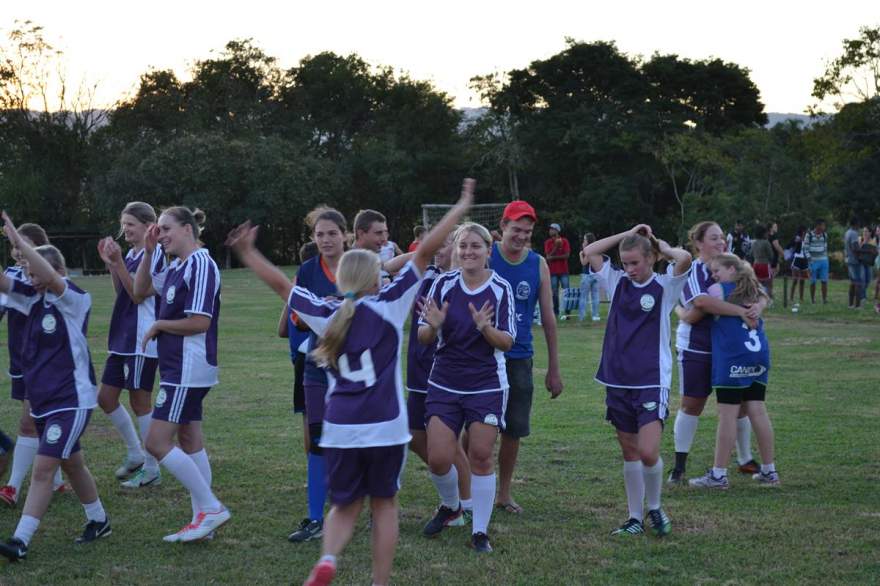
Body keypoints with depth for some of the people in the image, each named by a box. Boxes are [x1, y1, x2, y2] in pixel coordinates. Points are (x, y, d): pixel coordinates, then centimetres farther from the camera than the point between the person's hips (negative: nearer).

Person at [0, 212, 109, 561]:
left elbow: (50, 276, -31)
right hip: (42, 400, 8)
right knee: (72, 464, 19)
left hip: (71, 400, -8)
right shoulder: (33, 299, 7)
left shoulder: (74, 300, -13)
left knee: (43, 468, -13)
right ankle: (98, 522, 35)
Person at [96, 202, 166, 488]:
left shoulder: (155, 254, -13)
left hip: (143, 340, -9)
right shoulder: (130, 254, 12)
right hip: (122, 337, 9)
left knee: (140, 401, -2)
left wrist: (118, 263, -22)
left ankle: (151, 470, 9)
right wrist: (110, 264, 4)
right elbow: (122, 293, 14)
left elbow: (138, 294, -18)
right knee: (106, 398, 11)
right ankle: (135, 455, 25)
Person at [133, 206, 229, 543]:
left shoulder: (200, 265, -16)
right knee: (189, 442, 12)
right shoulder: (176, 267, 12)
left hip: (188, 371, -10)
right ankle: (203, 520, 17)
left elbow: (199, 322, -22)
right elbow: (141, 290, 23)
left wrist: (158, 326, -8)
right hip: (181, 370, 10)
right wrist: (148, 253, 10)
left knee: (157, 442, -10)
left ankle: (211, 508, -6)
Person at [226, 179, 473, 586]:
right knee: (384, 505, 14)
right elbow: (424, 252, -2)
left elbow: (280, 284, 17)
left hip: (340, 428, 2)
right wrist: (460, 209, 2)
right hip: (385, 426, -2)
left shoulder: (326, 313, 6)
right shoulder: (390, 304, -2)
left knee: (344, 506, 14)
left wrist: (247, 252, 29)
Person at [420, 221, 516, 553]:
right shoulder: (443, 284, -1)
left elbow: (507, 343, -6)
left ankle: (480, 532, 11)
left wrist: (485, 327, -25)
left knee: (481, 457, -3)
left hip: (487, 386, -1)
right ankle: (450, 506, 28)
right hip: (445, 385, 2)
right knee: (438, 460, -3)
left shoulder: (500, 288, -5)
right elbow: (423, 337, 1)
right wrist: (433, 326, -22)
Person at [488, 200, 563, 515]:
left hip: (519, 359, 3)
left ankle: (504, 493, 23)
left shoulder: (539, 265, 2)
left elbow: (548, 319, 8)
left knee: (514, 429, 7)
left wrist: (554, 369, 8)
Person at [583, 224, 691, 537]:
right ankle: (635, 518, 19)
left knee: (648, 452, -14)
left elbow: (685, 258, -22)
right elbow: (590, 252, 5)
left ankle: (654, 508, 10)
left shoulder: (665, 286, -4)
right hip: (618, 382, 4)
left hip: (652, 382, -4)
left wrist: (664, 248, -3)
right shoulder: (618, 282, 8)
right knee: (630, 453, 10)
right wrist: (627, 235, 4)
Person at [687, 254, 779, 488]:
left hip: (731, 359, -7)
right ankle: (769, 471, 13)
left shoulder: (718, 290, -1)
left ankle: (718, 475, -1)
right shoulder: (754, 291, 18)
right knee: (757, 411, 10)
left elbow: (694, 315, 2)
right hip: (759, 357, 7)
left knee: (728, 414, -4)